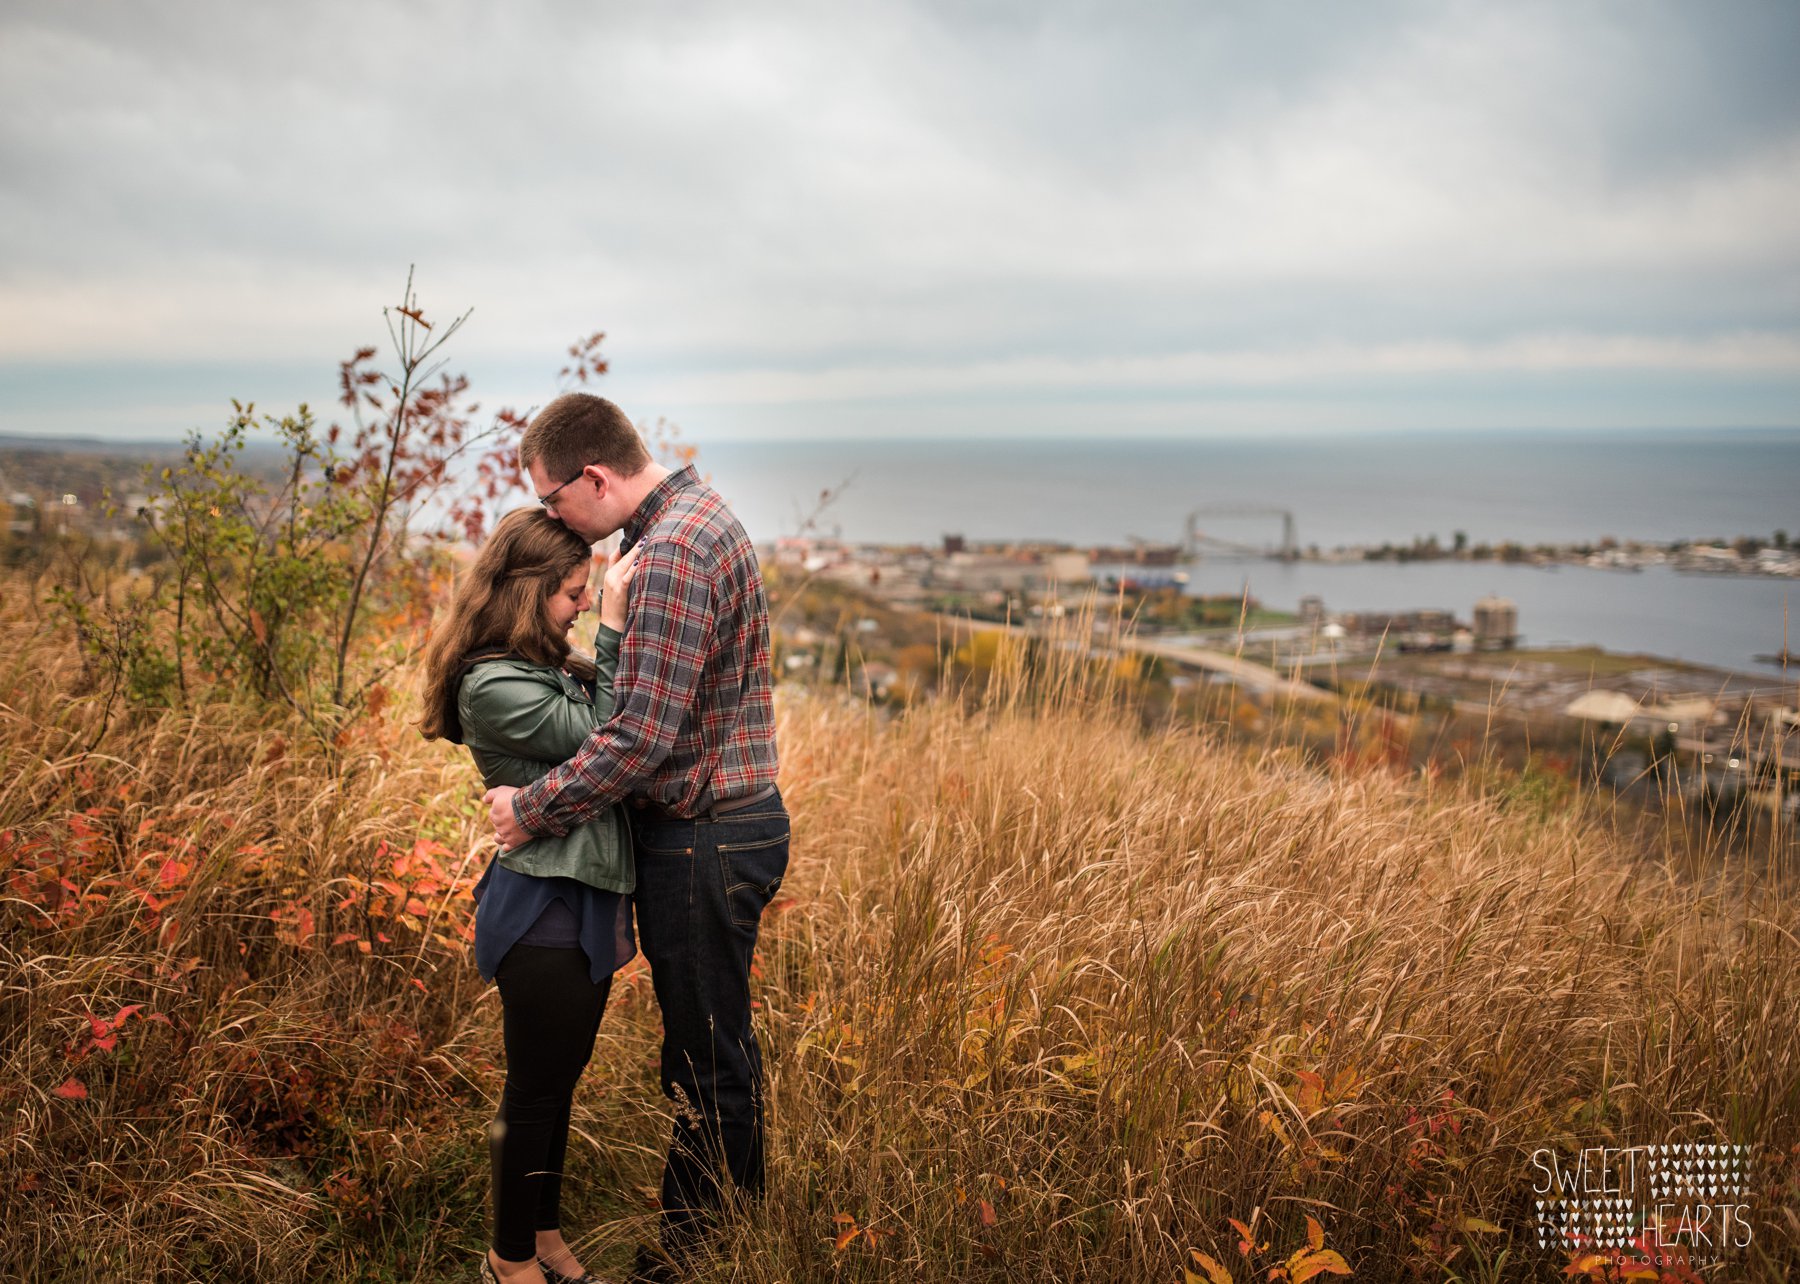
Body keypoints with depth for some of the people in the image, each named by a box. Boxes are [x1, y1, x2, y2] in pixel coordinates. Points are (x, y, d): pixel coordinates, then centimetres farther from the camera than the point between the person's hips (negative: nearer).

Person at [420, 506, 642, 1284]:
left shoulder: (544, 669, 10)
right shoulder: (492, 685, -19)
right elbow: (602, 738, -19)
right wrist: (612, 629, -19)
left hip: (586, 905, 9)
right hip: (545, 911, -9)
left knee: (559, 1081, 21)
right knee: (536, 1090, 7)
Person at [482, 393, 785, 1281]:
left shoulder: (670, 553, -23)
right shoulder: (701, 513, 11)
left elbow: (643, 735, -27)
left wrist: (531, 810, -17)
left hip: (702, 842, -11)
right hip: (731, 819, 11)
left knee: (705, 1065, 4)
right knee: (720, 1049, 22)